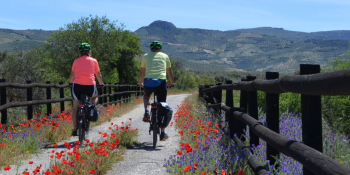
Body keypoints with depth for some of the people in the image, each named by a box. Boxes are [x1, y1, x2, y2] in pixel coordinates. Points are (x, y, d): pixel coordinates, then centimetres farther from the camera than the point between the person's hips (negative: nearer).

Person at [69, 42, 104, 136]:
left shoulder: (76, 61, 12)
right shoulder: (93, 61, 9)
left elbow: (72, 75, 21)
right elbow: (98, 75, 17)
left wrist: (71, 83, 40)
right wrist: (101, 84, 34)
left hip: (77, 85, 1)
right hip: (90, 86, -1)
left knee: (75, 107, 15)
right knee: (95, 97, 33)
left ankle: (75, 129, 9)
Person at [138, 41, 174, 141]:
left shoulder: (146, 56, 18)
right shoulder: (165, 56, 18)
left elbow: (142, 72, 21)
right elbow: (169, 71, 24)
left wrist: (140, 82, 36)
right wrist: (171, 83, 37)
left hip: (148, 81, 1)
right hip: (161, 82, -1)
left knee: (146, 95, 35)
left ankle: (146, 112, 8)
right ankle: (163, 133, 4)